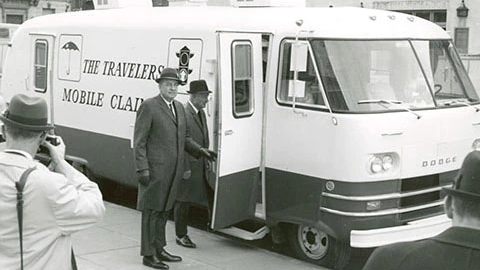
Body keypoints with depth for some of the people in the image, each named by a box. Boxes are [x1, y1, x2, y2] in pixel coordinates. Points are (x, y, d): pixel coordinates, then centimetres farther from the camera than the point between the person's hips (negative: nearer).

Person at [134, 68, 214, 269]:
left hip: (172, 171, 8)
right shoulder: (148, 107, -10)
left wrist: (198, 150, 3)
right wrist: (142, 169, -17)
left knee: (164, 211, 17)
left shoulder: (179, 107, 14)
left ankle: (158, 249, 30)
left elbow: (184, 138, 21)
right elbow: (139, 141, -12)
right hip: (154, 170, -8)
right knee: (151, 212, 0)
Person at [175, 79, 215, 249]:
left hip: (201, 166, 8)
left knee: (208, 195, 9)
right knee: (183, 201, 4)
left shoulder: (201, 113, 12)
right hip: (188, 166, -8)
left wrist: (207, 161, 14)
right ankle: (181, 235, 14)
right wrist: (185, 168, -20)